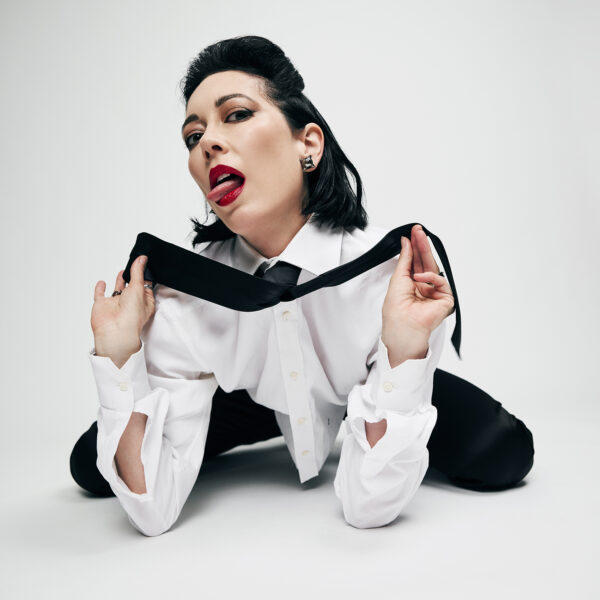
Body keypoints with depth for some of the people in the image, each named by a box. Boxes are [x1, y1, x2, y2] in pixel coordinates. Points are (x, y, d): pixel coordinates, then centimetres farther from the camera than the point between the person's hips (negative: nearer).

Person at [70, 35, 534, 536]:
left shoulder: (401, 278, -34)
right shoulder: (182, 293, -28)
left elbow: (369, 507, -34)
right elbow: (154, 511, -28)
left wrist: (403, 349, -46)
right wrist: (119, 356, -38)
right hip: (262, 402, 2)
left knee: (501, 455, -26)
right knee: (92, 466, -9)